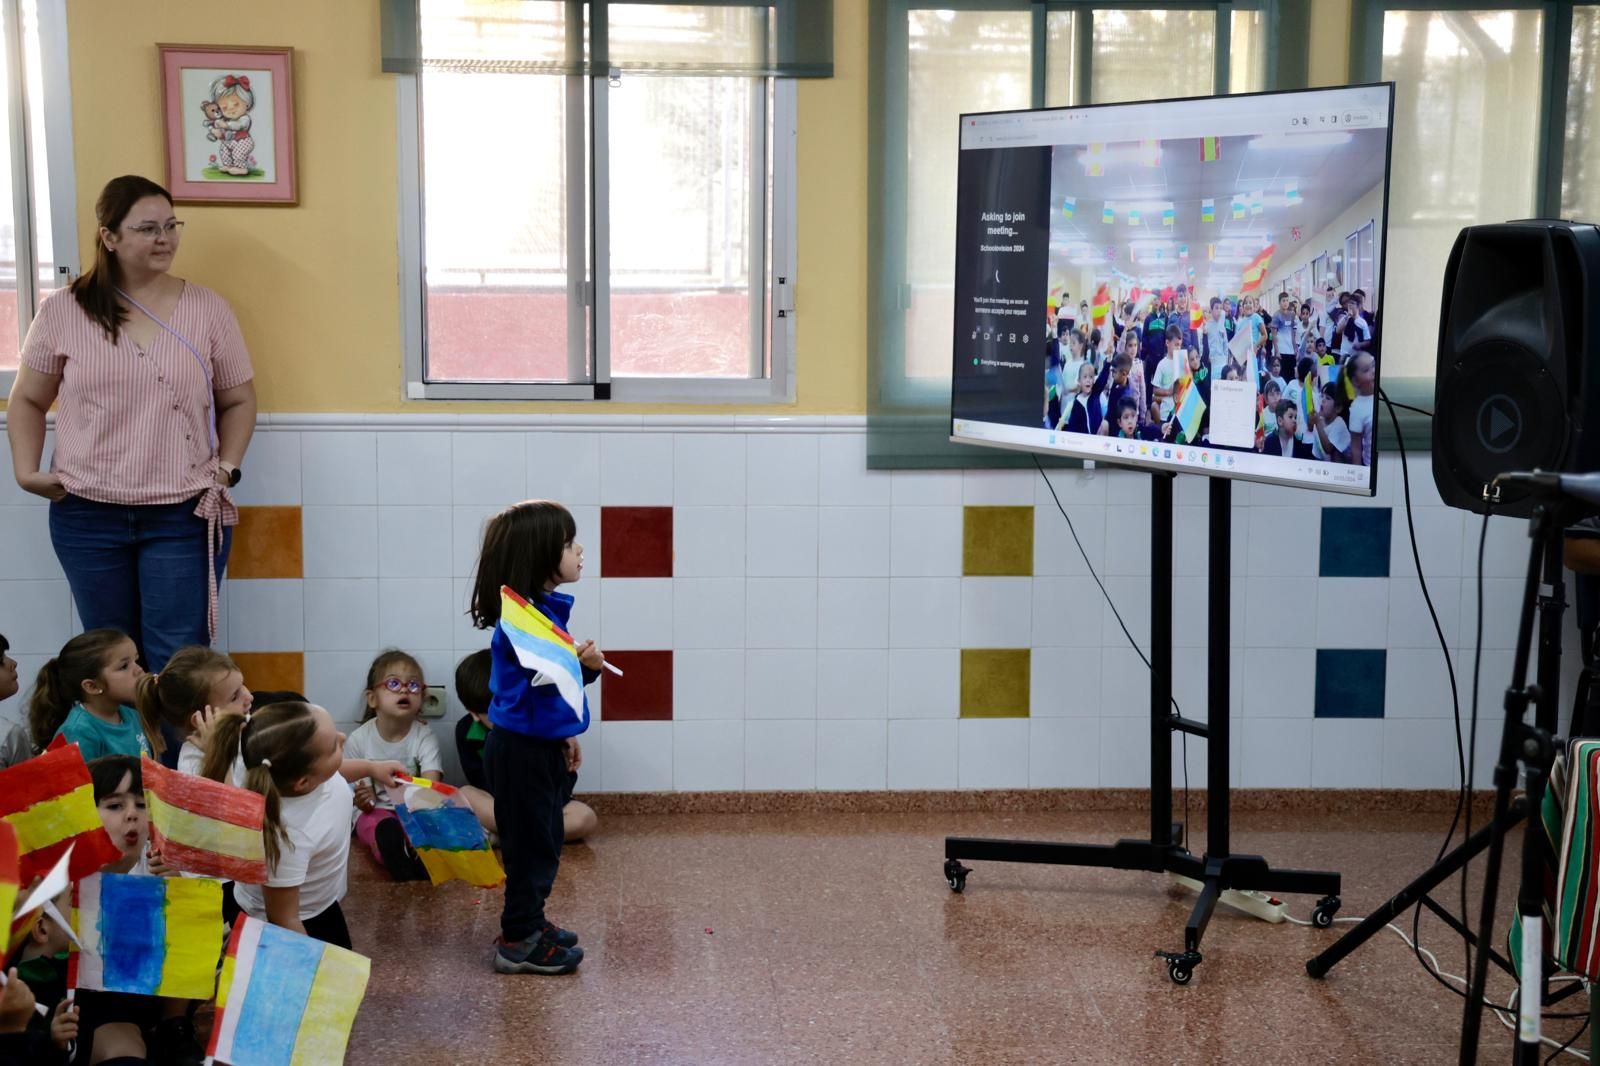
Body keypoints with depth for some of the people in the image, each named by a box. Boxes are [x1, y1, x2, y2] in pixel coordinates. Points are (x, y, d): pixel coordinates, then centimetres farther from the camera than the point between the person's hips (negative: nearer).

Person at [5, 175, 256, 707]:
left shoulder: (207, 309, 0)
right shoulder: (62, 312, 0)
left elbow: (238, 401, 9)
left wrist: (226, 469, -5)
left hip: (184, 517, -1)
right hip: (88, 517, 1)